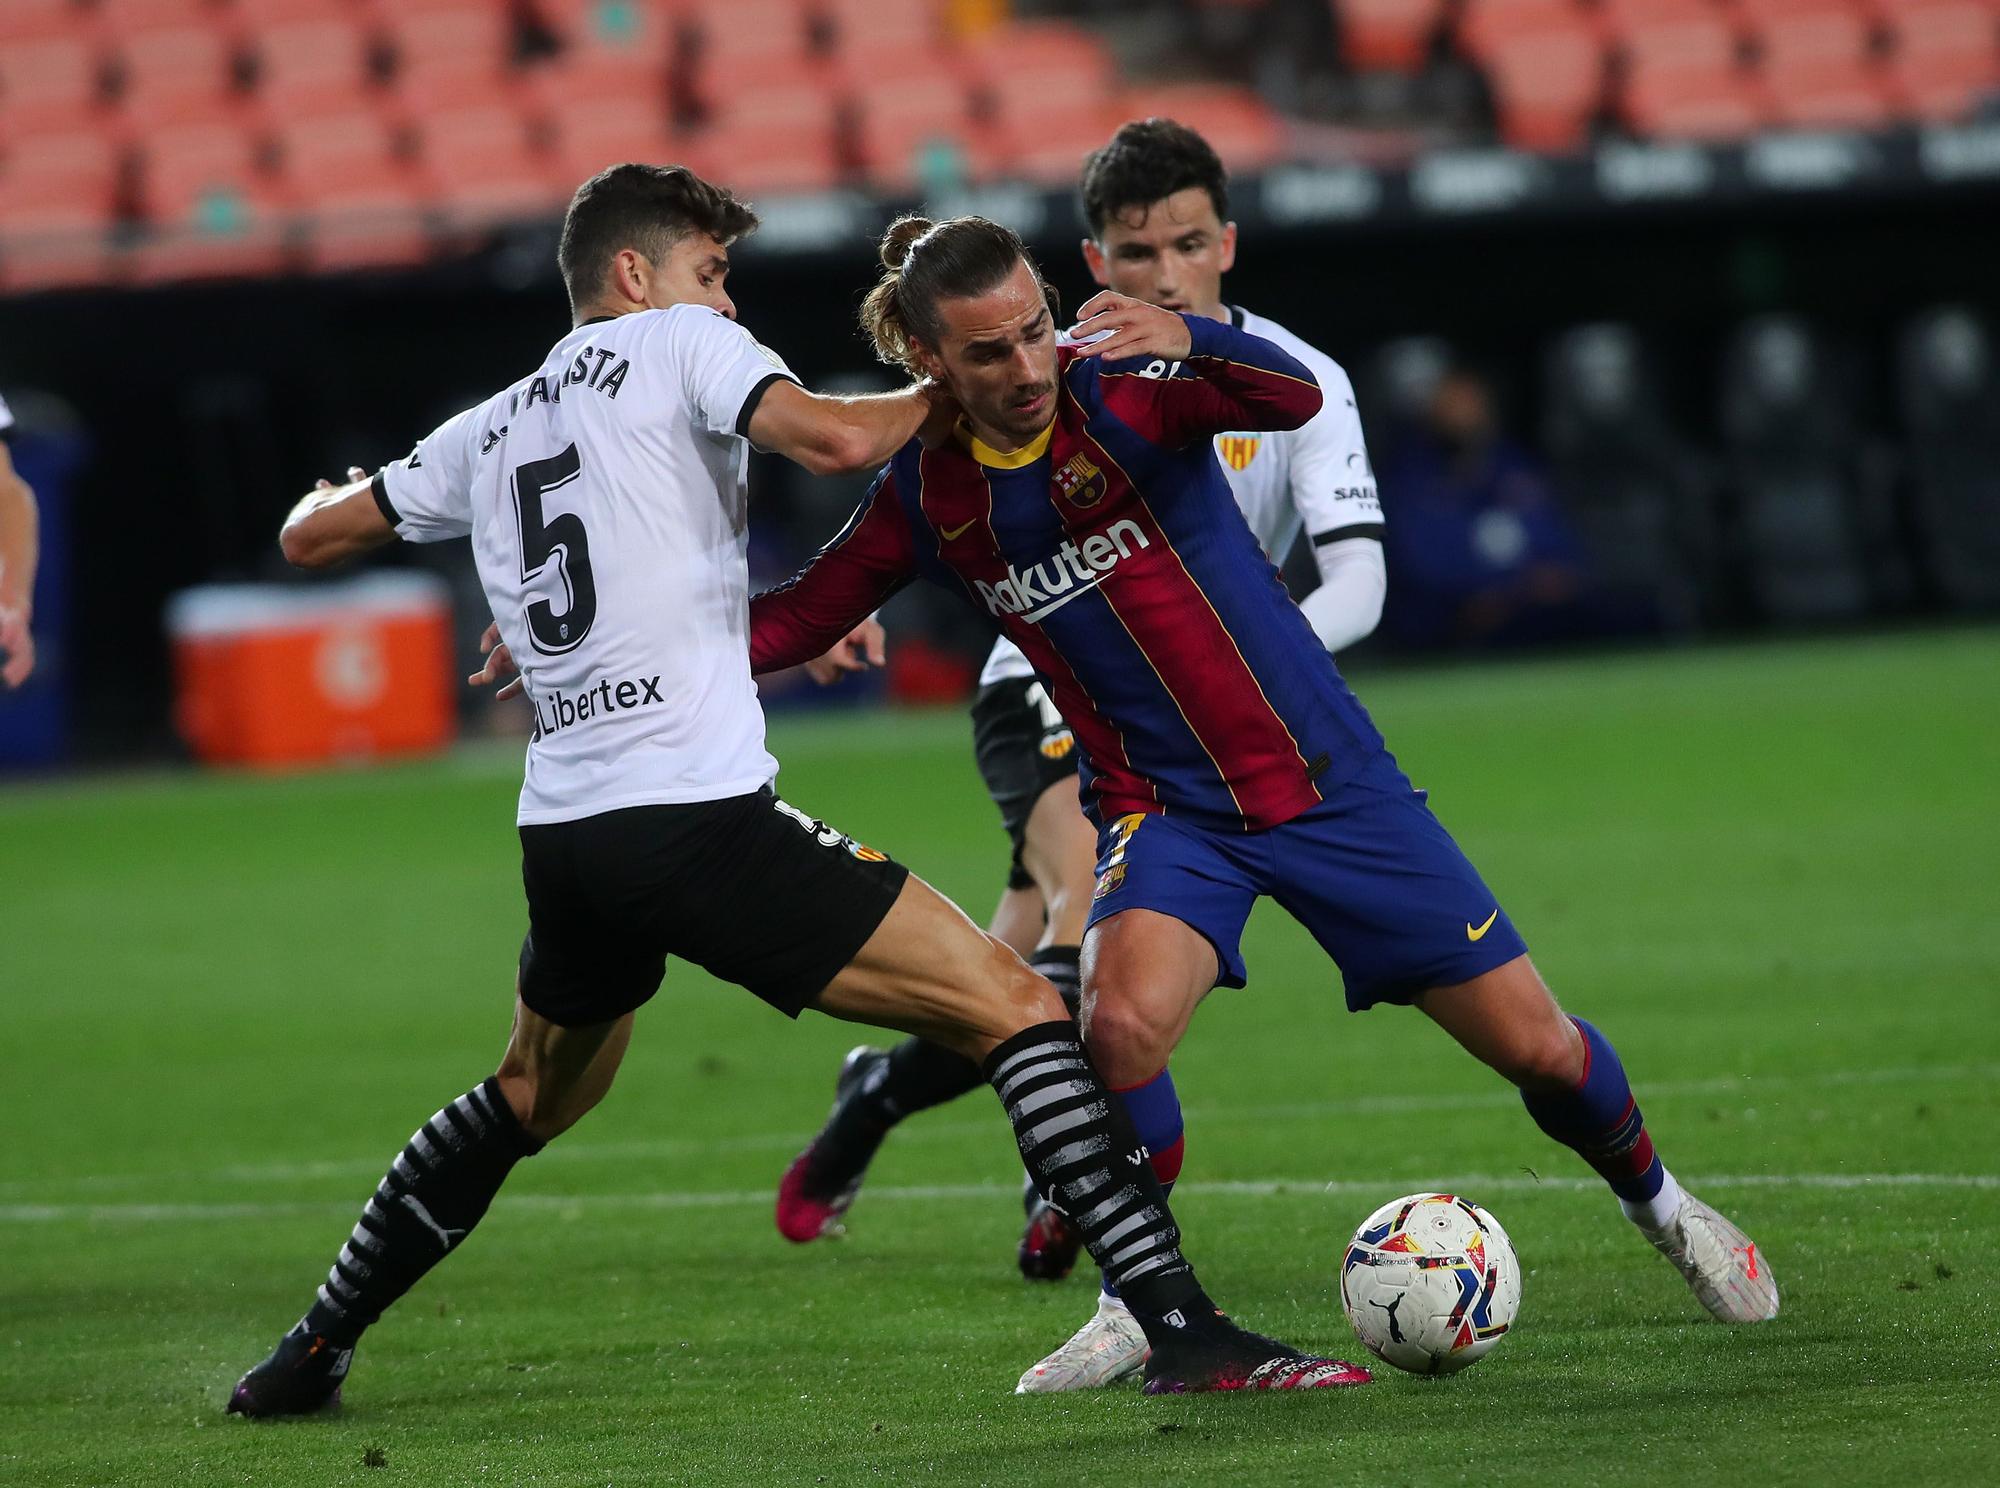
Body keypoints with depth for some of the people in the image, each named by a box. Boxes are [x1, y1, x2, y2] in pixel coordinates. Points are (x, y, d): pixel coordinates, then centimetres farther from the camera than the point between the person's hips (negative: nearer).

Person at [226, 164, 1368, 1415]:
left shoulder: (489, 431, 20)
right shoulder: (678, 344, 2)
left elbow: (311, 537, 31)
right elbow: (838, 437, -15)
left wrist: (333, 498, 54)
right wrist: (943, 390, 4)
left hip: (563, 835, 7)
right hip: (700, 816, -7)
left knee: (529, 1101, 33)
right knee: (1015, 1006, -7)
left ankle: (310, 1357, 37)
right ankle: (1185, 1329, -19)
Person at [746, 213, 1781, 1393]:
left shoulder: (1121, 390, -16)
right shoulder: (929, 497, -6)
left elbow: (1294, 398, -35)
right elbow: (801, 616, 7)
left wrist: (1190, 343, -56)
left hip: (1328, 779, -1)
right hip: (1167, 811, 1)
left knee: (1537, 1046, 3)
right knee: (1121, 1020, -30)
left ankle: (1657, 1202, 36)